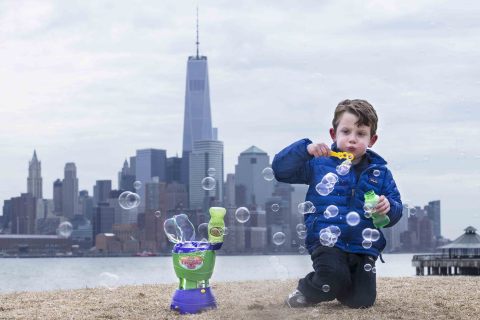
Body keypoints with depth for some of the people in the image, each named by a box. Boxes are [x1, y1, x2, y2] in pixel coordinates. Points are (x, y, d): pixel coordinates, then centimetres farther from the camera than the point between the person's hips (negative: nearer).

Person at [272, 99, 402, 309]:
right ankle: (306, 291, 2)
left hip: (364, 247, 3)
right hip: (327, 242, -3)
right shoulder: (318, 163, 4)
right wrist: (305, 149, -16)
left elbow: (397, 211, 11)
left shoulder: (380, 173, 9)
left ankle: (334, 289, 26)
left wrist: (389, 207, -14)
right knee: (334, 277, -32)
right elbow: (280, 170, -2)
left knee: (362, 300, -9)